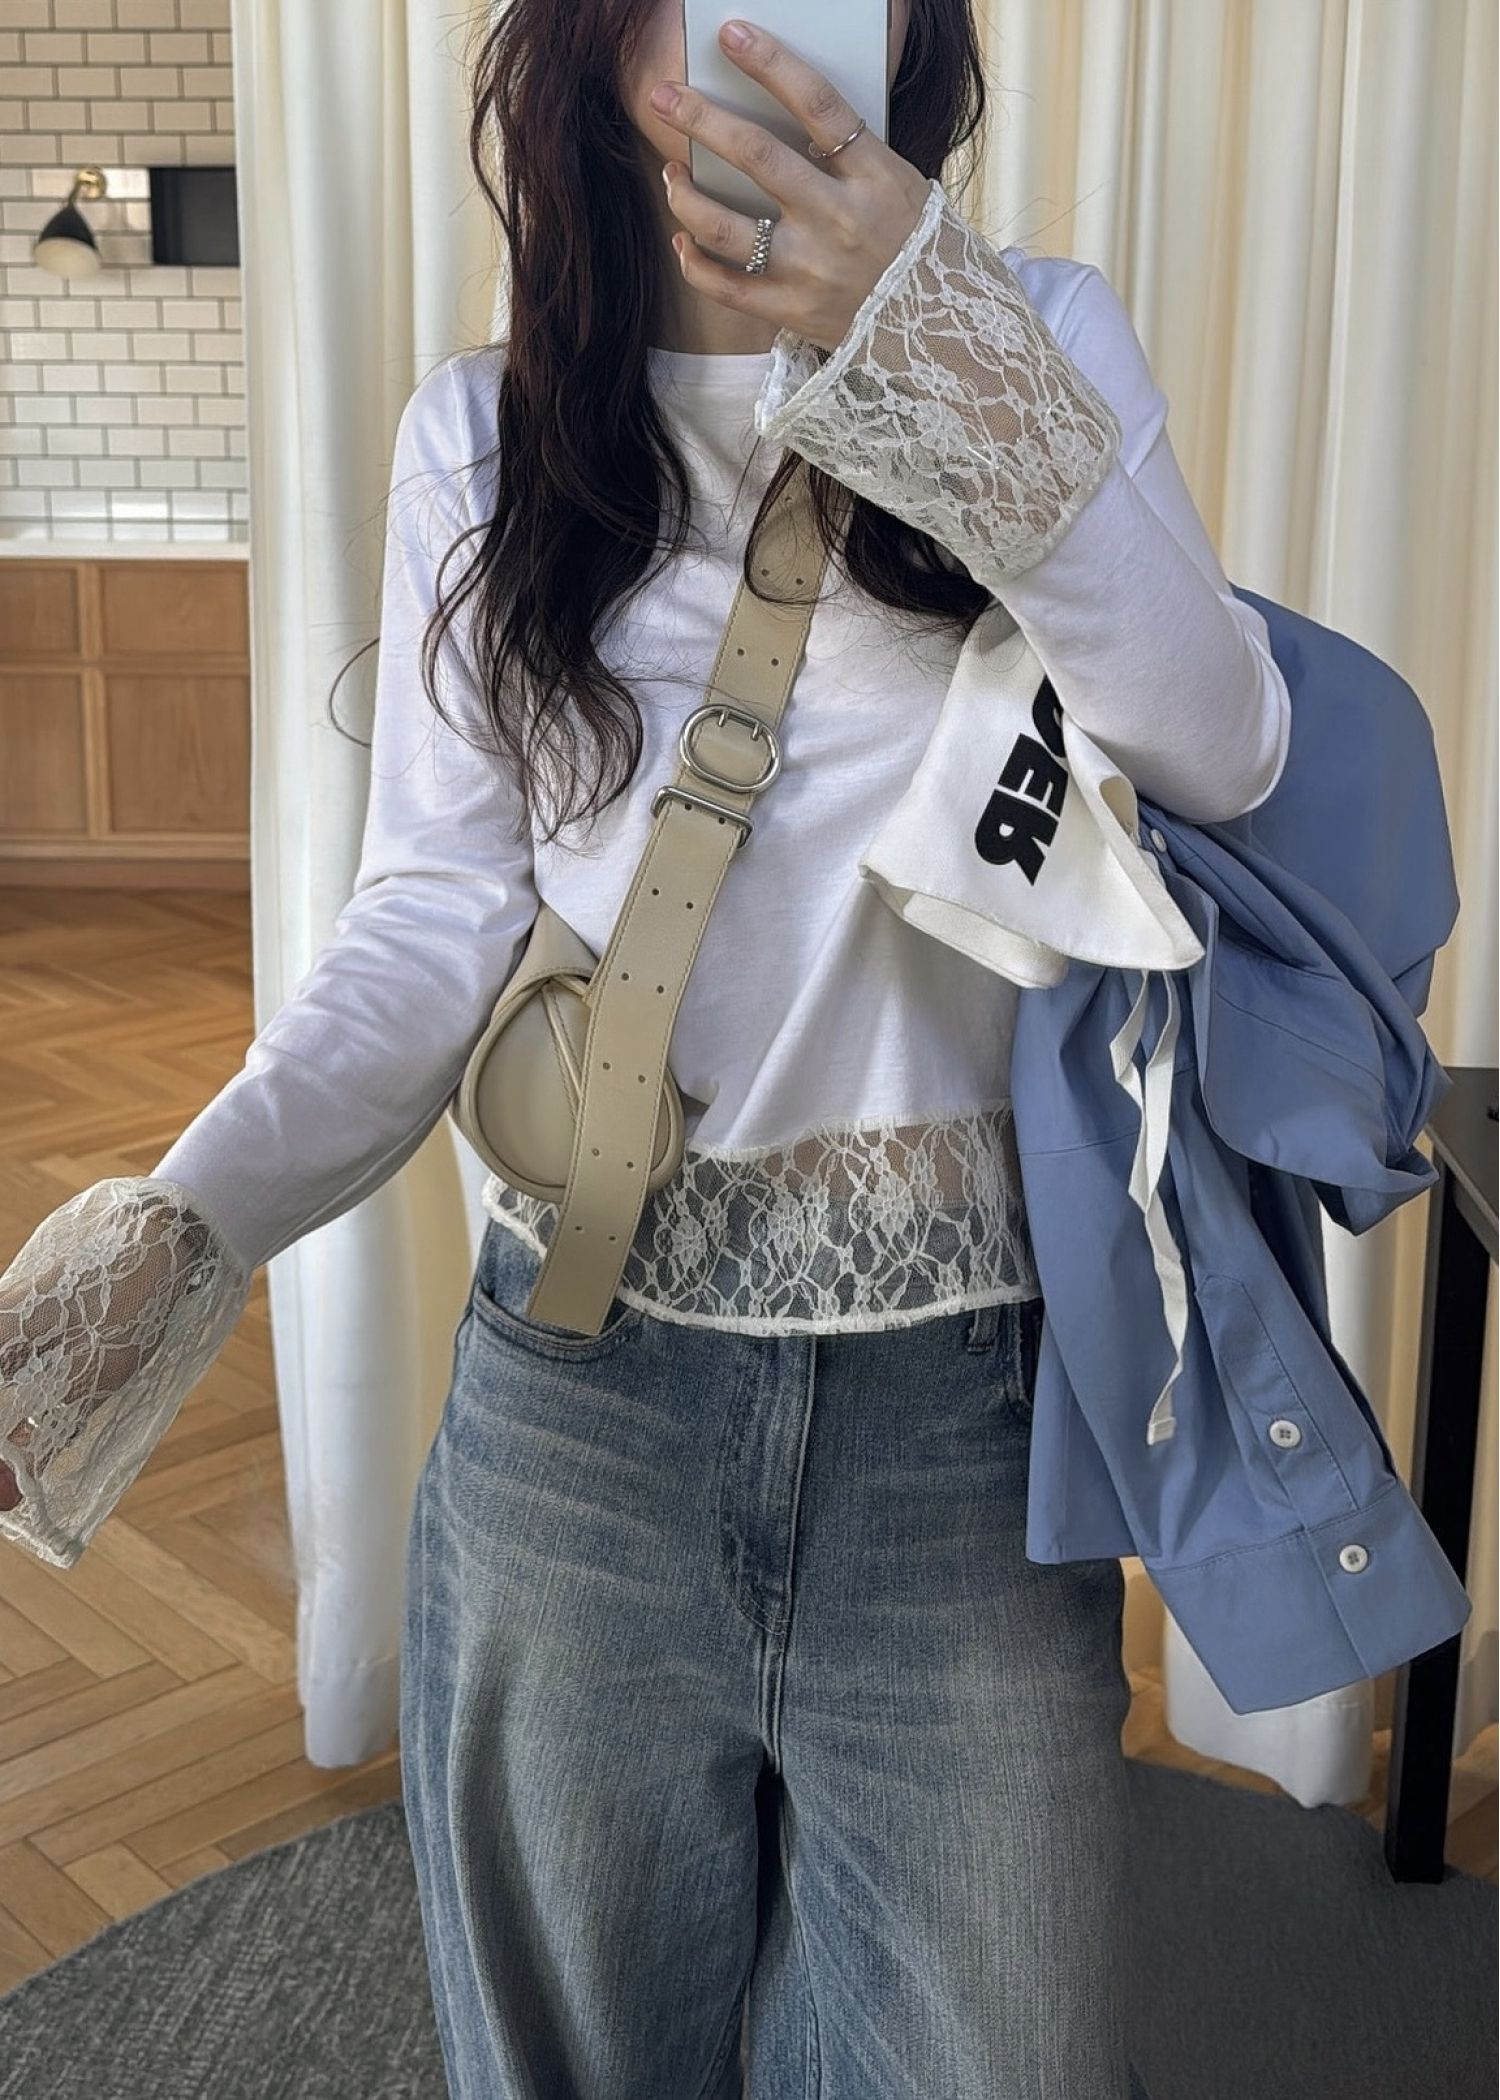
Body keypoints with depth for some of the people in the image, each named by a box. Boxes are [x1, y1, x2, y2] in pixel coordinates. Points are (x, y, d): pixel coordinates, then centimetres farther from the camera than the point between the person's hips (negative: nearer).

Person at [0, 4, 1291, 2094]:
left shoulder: (1042, 335, -1)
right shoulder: (480, 434, 1)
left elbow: (1227, 751, -13)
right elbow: (436, 917, -3)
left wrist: (957, 371, -24)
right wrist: (180, 1232, -18)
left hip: (963, 1378, 0)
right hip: (580, 1389, 1)